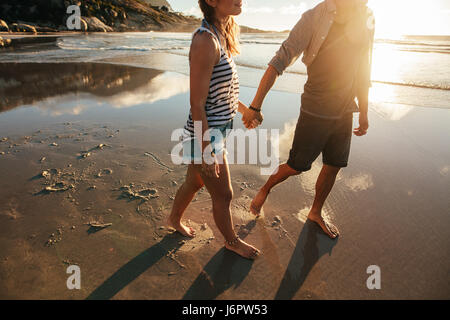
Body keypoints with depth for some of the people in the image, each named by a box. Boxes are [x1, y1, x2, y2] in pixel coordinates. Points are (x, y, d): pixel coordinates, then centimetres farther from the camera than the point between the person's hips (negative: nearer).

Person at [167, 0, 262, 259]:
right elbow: (197, 104, -23)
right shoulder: (205, 40, -23)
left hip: (214, 133, 9)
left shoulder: (221, 35, 6)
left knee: (194, 183, 27)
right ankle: (232, 241, 39)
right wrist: (208, 152, -20)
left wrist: (243, 108, 27)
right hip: (205, 139, -9)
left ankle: (175, 220, 53)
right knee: (223, 195, 12)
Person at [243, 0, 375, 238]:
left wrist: (364, 112, 15)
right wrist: (256, 106, -26)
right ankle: (264, 190, 32)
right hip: (315, 112, -6)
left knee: (334, 166, 13)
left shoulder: (367, 20, 6)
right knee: (297, 166, 2)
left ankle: (316, 213, 36)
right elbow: (279, 62, -19)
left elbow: (363, 71, 14)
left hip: (344, 113, 6)